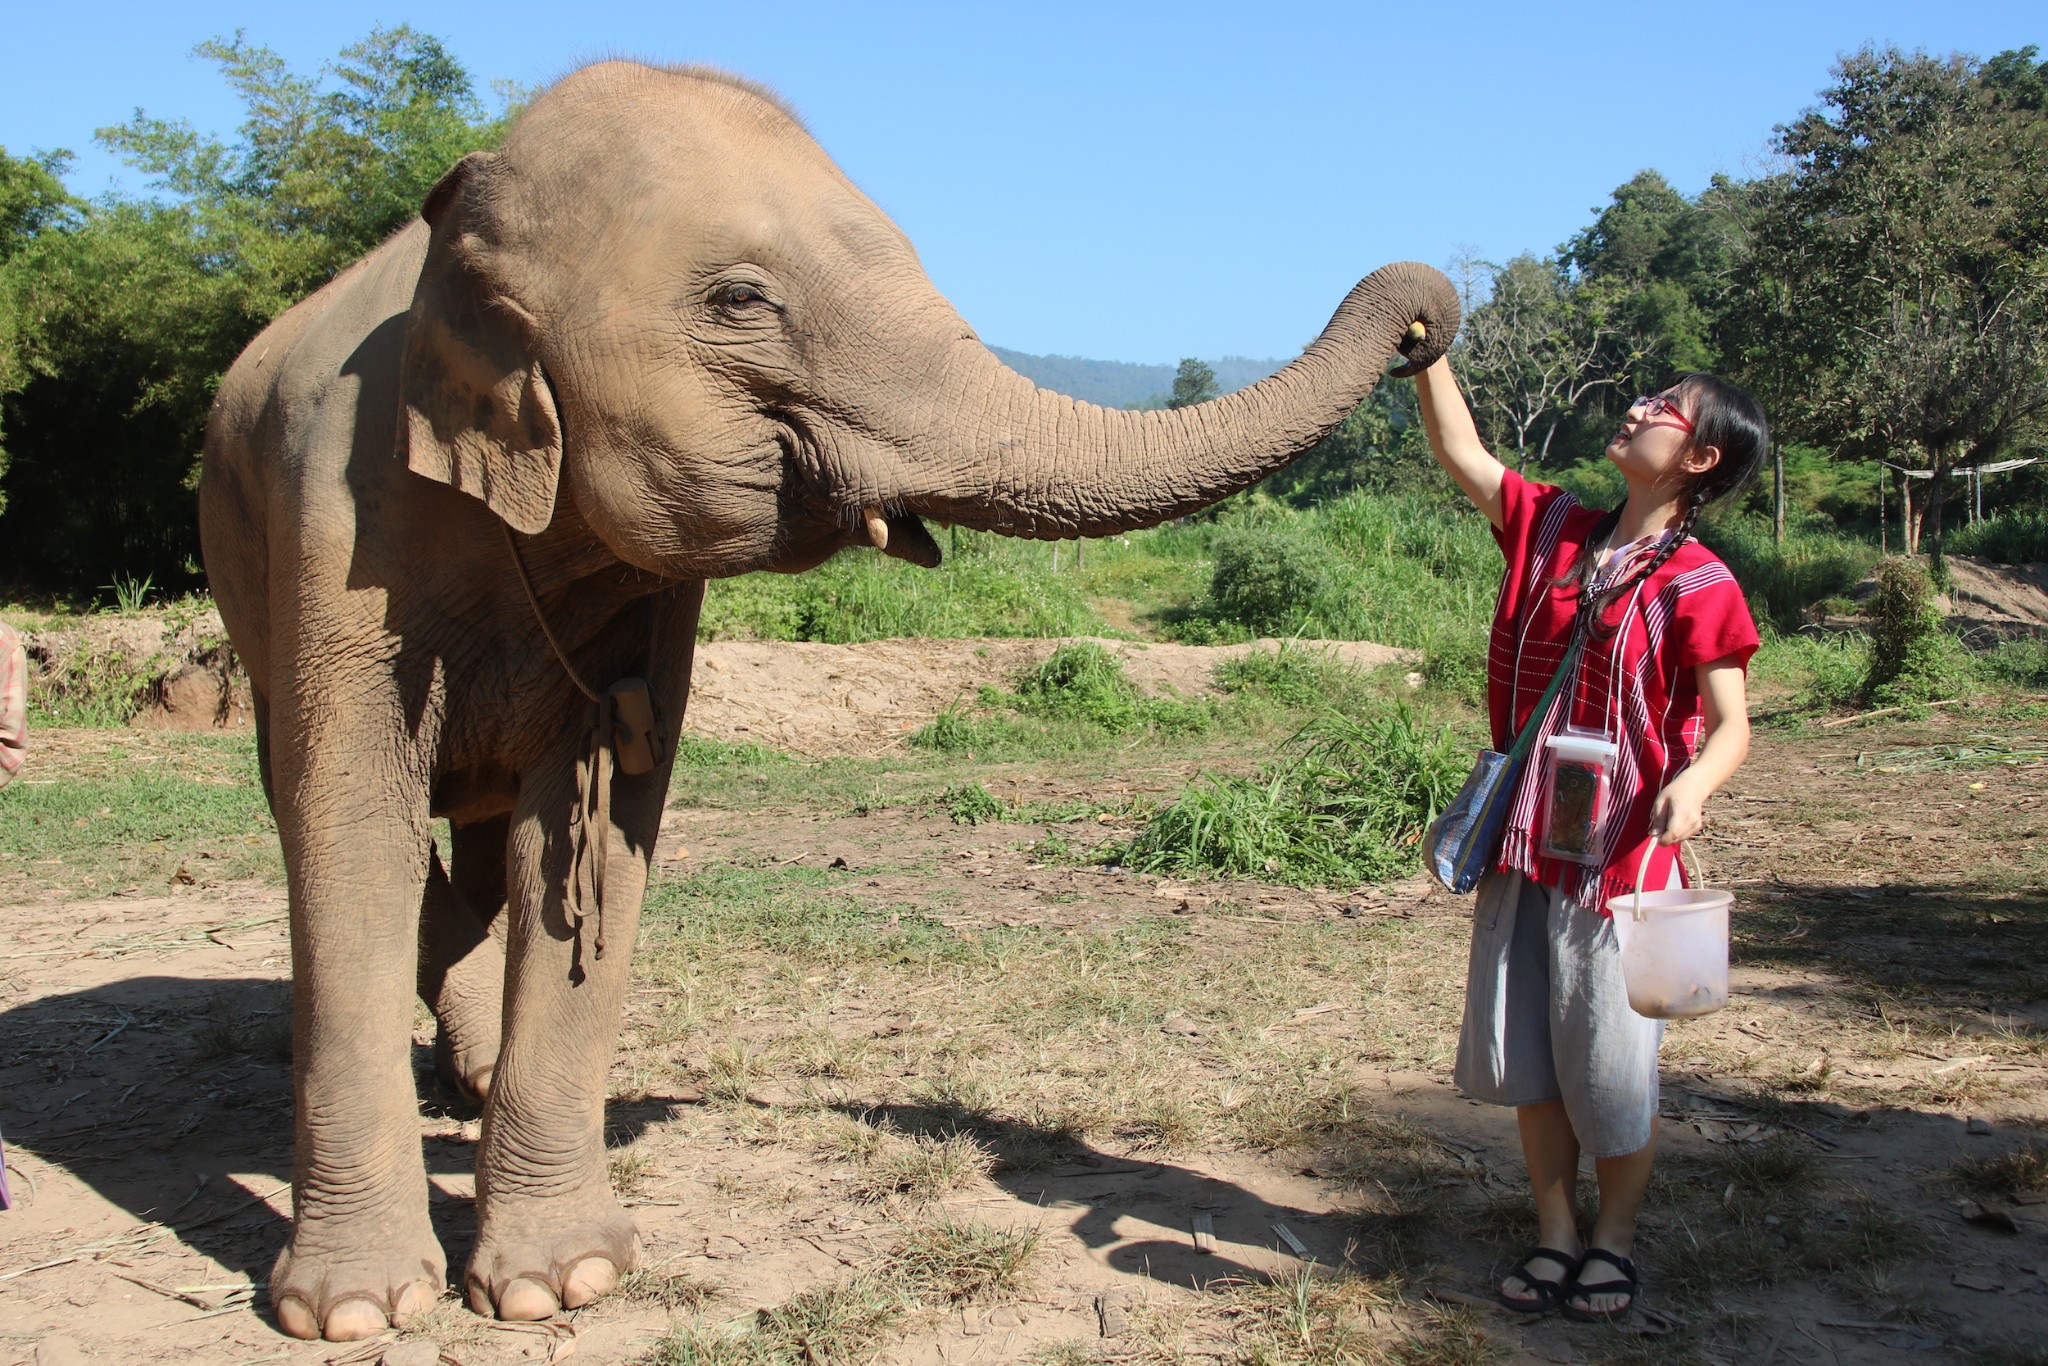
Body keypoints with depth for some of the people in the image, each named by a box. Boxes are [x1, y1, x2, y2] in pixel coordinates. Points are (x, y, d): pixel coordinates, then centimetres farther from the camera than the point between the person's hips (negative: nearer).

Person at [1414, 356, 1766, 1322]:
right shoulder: (1550, 528, 7)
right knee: (1521, 1054, 10)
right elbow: (1460, 452, 12)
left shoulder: (1696, 585, -9)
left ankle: (1615, 1240, 25)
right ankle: (1554, 1233, 26)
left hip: (1620, 853, -5)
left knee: (1607, 1062, 4)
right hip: (1523, 842, 5)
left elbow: (1730, 725, -13)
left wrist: (1691, 786, -32)